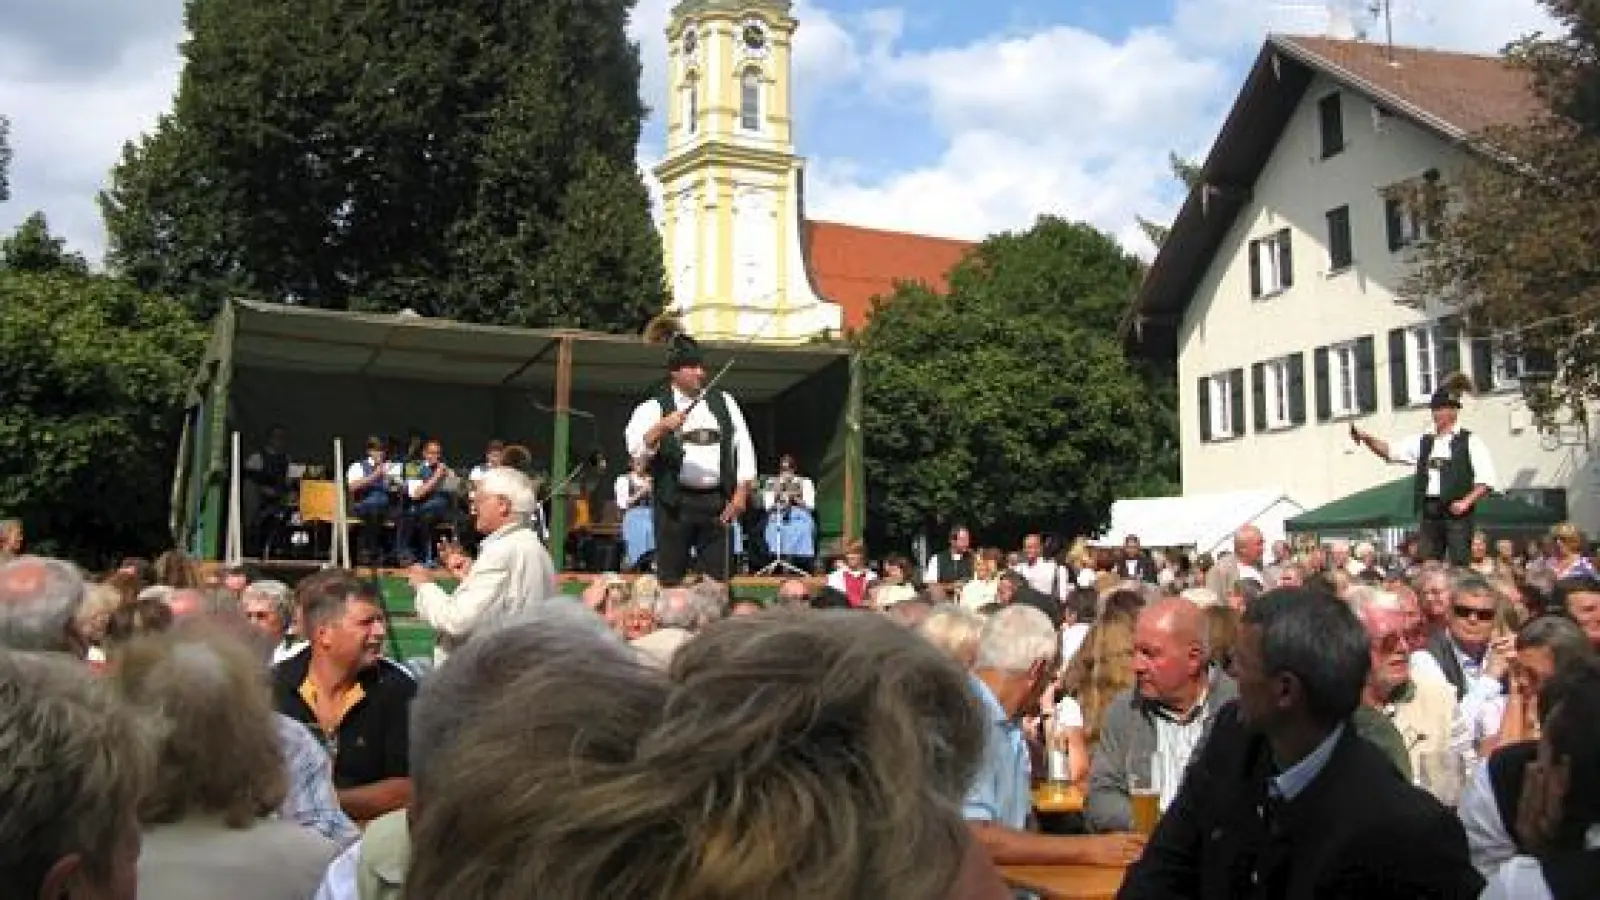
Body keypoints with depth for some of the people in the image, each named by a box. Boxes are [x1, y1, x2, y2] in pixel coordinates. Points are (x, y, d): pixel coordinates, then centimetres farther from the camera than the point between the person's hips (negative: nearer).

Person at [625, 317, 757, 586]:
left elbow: (743, 446, 9)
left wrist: (741, 492, 0)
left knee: (717, 581, 4)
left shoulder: (723, 401, 13)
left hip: (718, 502, 3)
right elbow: (636, 449, -9)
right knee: (670, 580, 0)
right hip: (676, 503, -2)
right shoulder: (655, 408, 4)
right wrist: (662, 427, -25)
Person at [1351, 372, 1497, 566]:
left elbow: (1487, 479, -3)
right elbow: (1390, 451, 8)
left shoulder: (1469, 441, 1)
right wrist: (1366, 438, -8)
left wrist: (1466, 502, -14)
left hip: (1456, 513, -4)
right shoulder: (1423, 441, 13)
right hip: (1428, 512, 4)